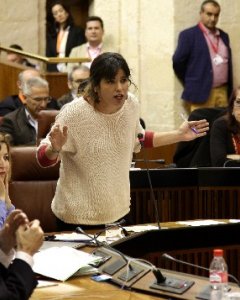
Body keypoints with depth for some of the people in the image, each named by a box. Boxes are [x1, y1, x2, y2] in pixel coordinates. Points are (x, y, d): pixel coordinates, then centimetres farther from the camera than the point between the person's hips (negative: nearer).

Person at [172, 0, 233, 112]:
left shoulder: (224, 36, 16)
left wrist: (229, 89, 14)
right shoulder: (189, 35, -3)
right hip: (201, 93, -6)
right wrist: (190, 83, 1)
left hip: (223, 91, 6)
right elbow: (177, 61, -6)